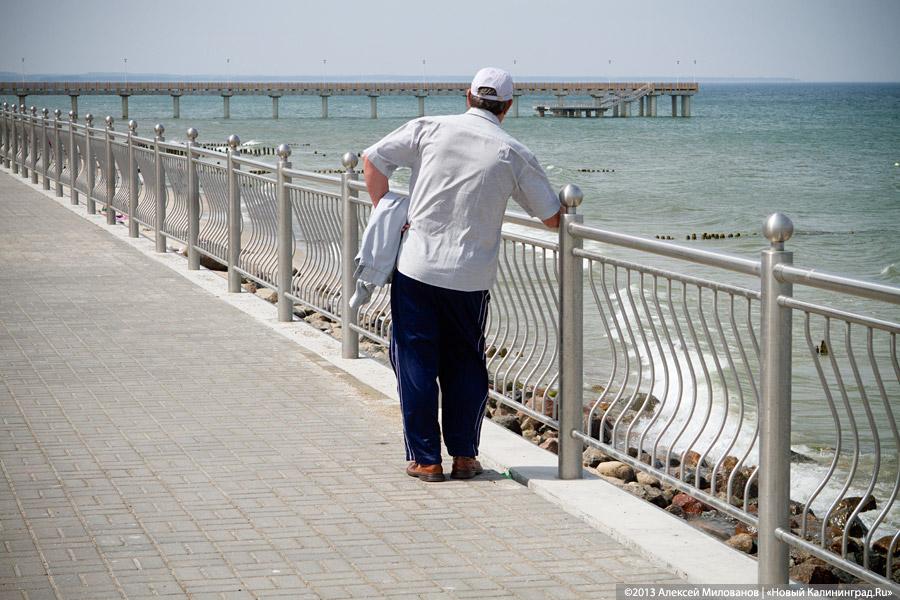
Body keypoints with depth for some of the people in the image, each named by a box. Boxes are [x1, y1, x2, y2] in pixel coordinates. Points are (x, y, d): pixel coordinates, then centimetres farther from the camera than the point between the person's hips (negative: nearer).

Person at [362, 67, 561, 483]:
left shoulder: (430, 129, 0)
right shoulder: (514, 155, 0)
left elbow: (372, 159, 1)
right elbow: (552, 218, 5)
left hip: (417, 265, 0)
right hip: (471, 277, 1)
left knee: (416, 362, 7)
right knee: (465, 365, 16)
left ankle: (425, 459, 10)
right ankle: (464, 457, 18)